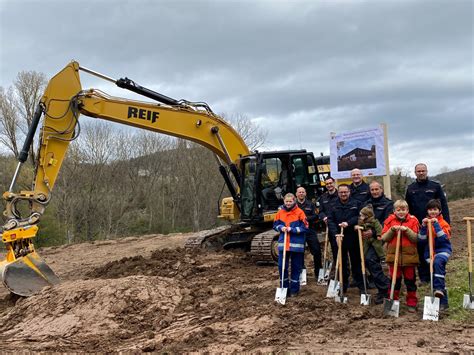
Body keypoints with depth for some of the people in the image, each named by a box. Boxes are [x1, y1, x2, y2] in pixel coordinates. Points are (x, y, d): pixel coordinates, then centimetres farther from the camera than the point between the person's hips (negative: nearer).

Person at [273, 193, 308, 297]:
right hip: (283, 244, 3)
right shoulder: (280, 212, 5)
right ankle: (283, 287, 19)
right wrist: (281, 228, -8)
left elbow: (304, 228, -8)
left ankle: (294, 289, 19)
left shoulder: (299, 212, -7)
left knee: (296, 267, 7)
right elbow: (275, 225, 13)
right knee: (282, 266, 3)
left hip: (296, 245, -3)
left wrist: (292, 229, -17)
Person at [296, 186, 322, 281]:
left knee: (316, 251, -2)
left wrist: (307, 218, -15)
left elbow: (316, 216, 0)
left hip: (310, 231, 1)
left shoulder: (310, 204, 9)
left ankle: (318, 273, 10)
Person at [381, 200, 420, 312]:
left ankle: (412, 303, 19)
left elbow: (416, 238, -6)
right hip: (393, 255, 1)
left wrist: (407, 230, -18)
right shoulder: (390, 220, 3)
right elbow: (384, 238, -1)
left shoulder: (413, 220, 0)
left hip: (409, 256, -1)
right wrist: (392, 230, -16)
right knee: (394, 280, 8)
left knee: (410, 280, 9)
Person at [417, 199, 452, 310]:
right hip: (430, 251, 4)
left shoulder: (443, 223, -2)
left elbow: (444, 238, -17)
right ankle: (443, 302, 9)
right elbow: (421, 240, 0)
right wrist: (423, 227, -12)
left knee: (437, 262, -35)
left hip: (443, 249, -3)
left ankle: (439, 288, -34)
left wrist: (436, 225, -20)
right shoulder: (425, 222, 8)